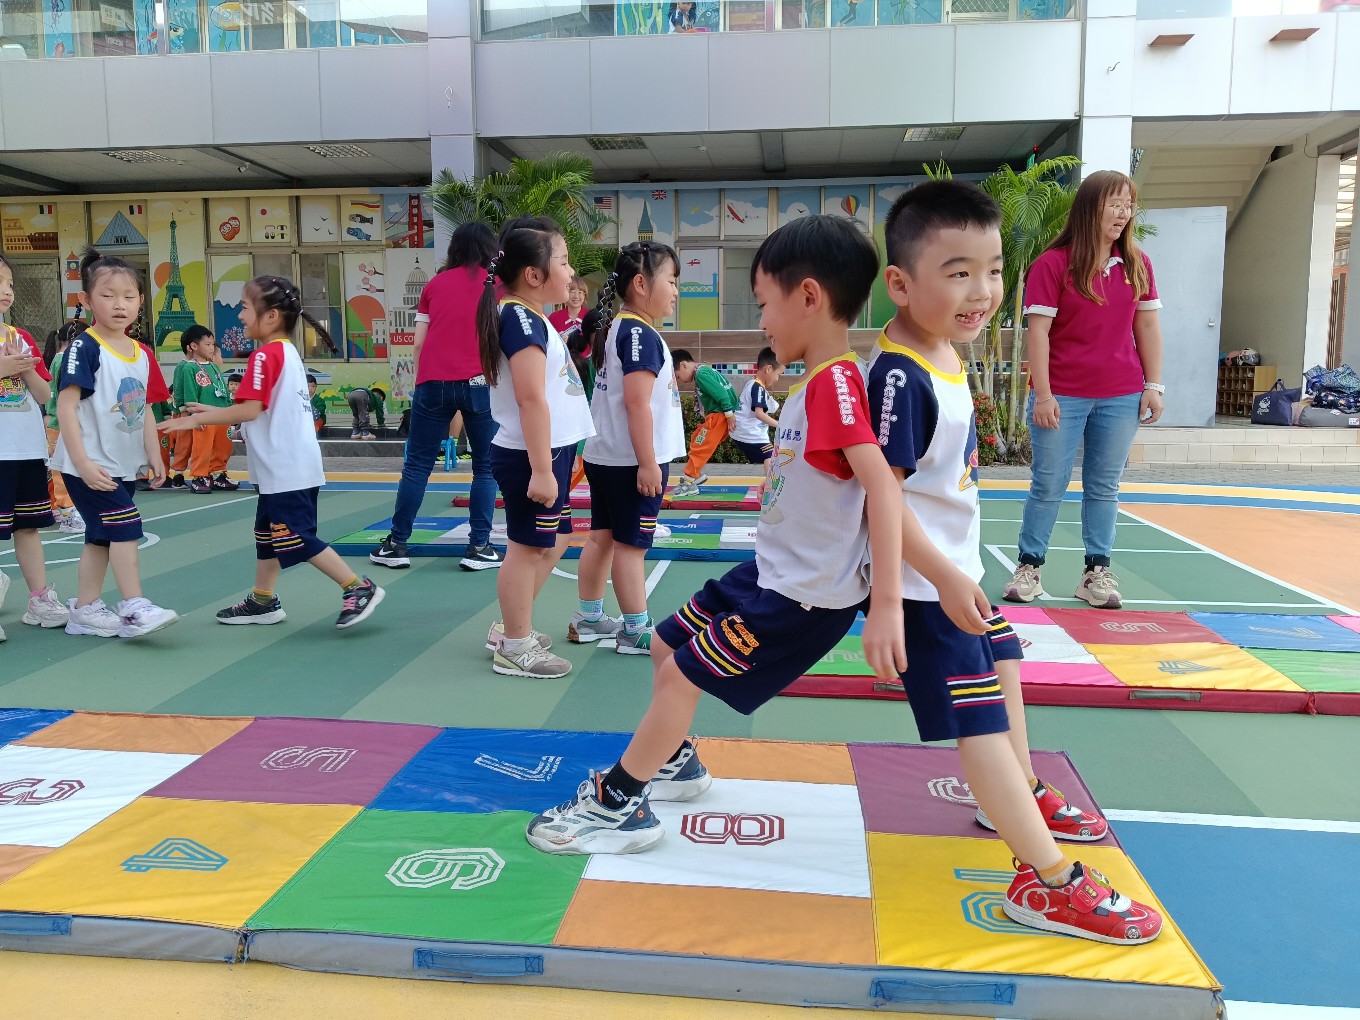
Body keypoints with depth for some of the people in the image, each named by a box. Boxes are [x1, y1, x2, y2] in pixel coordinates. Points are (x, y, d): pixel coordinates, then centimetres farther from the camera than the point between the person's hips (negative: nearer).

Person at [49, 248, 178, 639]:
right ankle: (135, 608, -5)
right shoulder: (85, 347, -12)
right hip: (91, 465, -7)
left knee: (102, 535, 13)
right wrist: (83, 463, -23)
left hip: (124, 465, 7)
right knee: (126, 527, -12)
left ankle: (85, 610, 23)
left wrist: (153, 455, 8)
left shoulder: (143, 354, 9)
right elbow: (66, 405, -17)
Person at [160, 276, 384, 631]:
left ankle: (359, 588, -3)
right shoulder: (288, 352, 13)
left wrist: (196, 420, -13)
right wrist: (211, 411, 18)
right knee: (268, 533, 18)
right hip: (285, 468, 10)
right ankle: (264, 601, 27)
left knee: (297, 539, -5)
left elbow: (250, 410, -22)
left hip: (286, 471, -10)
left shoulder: (265, 356, -15)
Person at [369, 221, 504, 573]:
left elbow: (419, 342, 12)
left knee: (417, 465, 9)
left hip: (433, 382, 3)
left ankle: (396, 544, 13)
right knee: (486, 466, 7)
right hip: (479, 382, -2)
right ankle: (479, 547, 5)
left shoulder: (435, 284, 15)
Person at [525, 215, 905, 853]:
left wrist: (886, 604, -38)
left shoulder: (837, 382, -23)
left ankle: (619, 804, 13)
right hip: (771, 572, 10)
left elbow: (882, 487, -33)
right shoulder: (817, 383, 8)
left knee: (681, 675, -4)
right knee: (666, 644, 19)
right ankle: (675, 762, 40)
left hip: (804, 596, -10)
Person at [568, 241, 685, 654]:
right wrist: (648, 463, -22)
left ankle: (588, 619, 24)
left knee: (602, 536, 14)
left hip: (606, 456, 10)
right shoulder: (640, 333, -17)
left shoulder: (617, 327, 14)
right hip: (631, 461, -10)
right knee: (631, 543, -2)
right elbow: (637, 402, -23)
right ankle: (636, 631, 8)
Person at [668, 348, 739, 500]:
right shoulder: (704, 371, 15)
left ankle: (689, 484, -1)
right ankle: (697, 475, 27)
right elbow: (719, 391, 17)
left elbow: (721, 393, -22)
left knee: (699, 447, -5)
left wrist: (729, 415, -20)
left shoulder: (701, 374, -16)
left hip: (720, 415, -10)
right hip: (716, 414, 10)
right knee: (696, 441, 18)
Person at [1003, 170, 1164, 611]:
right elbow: (1038, 331, -10)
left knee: (1104, 487, 9)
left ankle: (1097, 572, 17)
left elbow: (1147, 327, 10)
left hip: (1121, 397, 4)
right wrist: (1043, 395, -14)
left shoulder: (1138, 264, 7)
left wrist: (1154, 385, 4)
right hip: (1062, 396, -4)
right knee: (1048, 486, 3)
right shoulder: (1052, 264, -7)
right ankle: (1029, 567, 14)